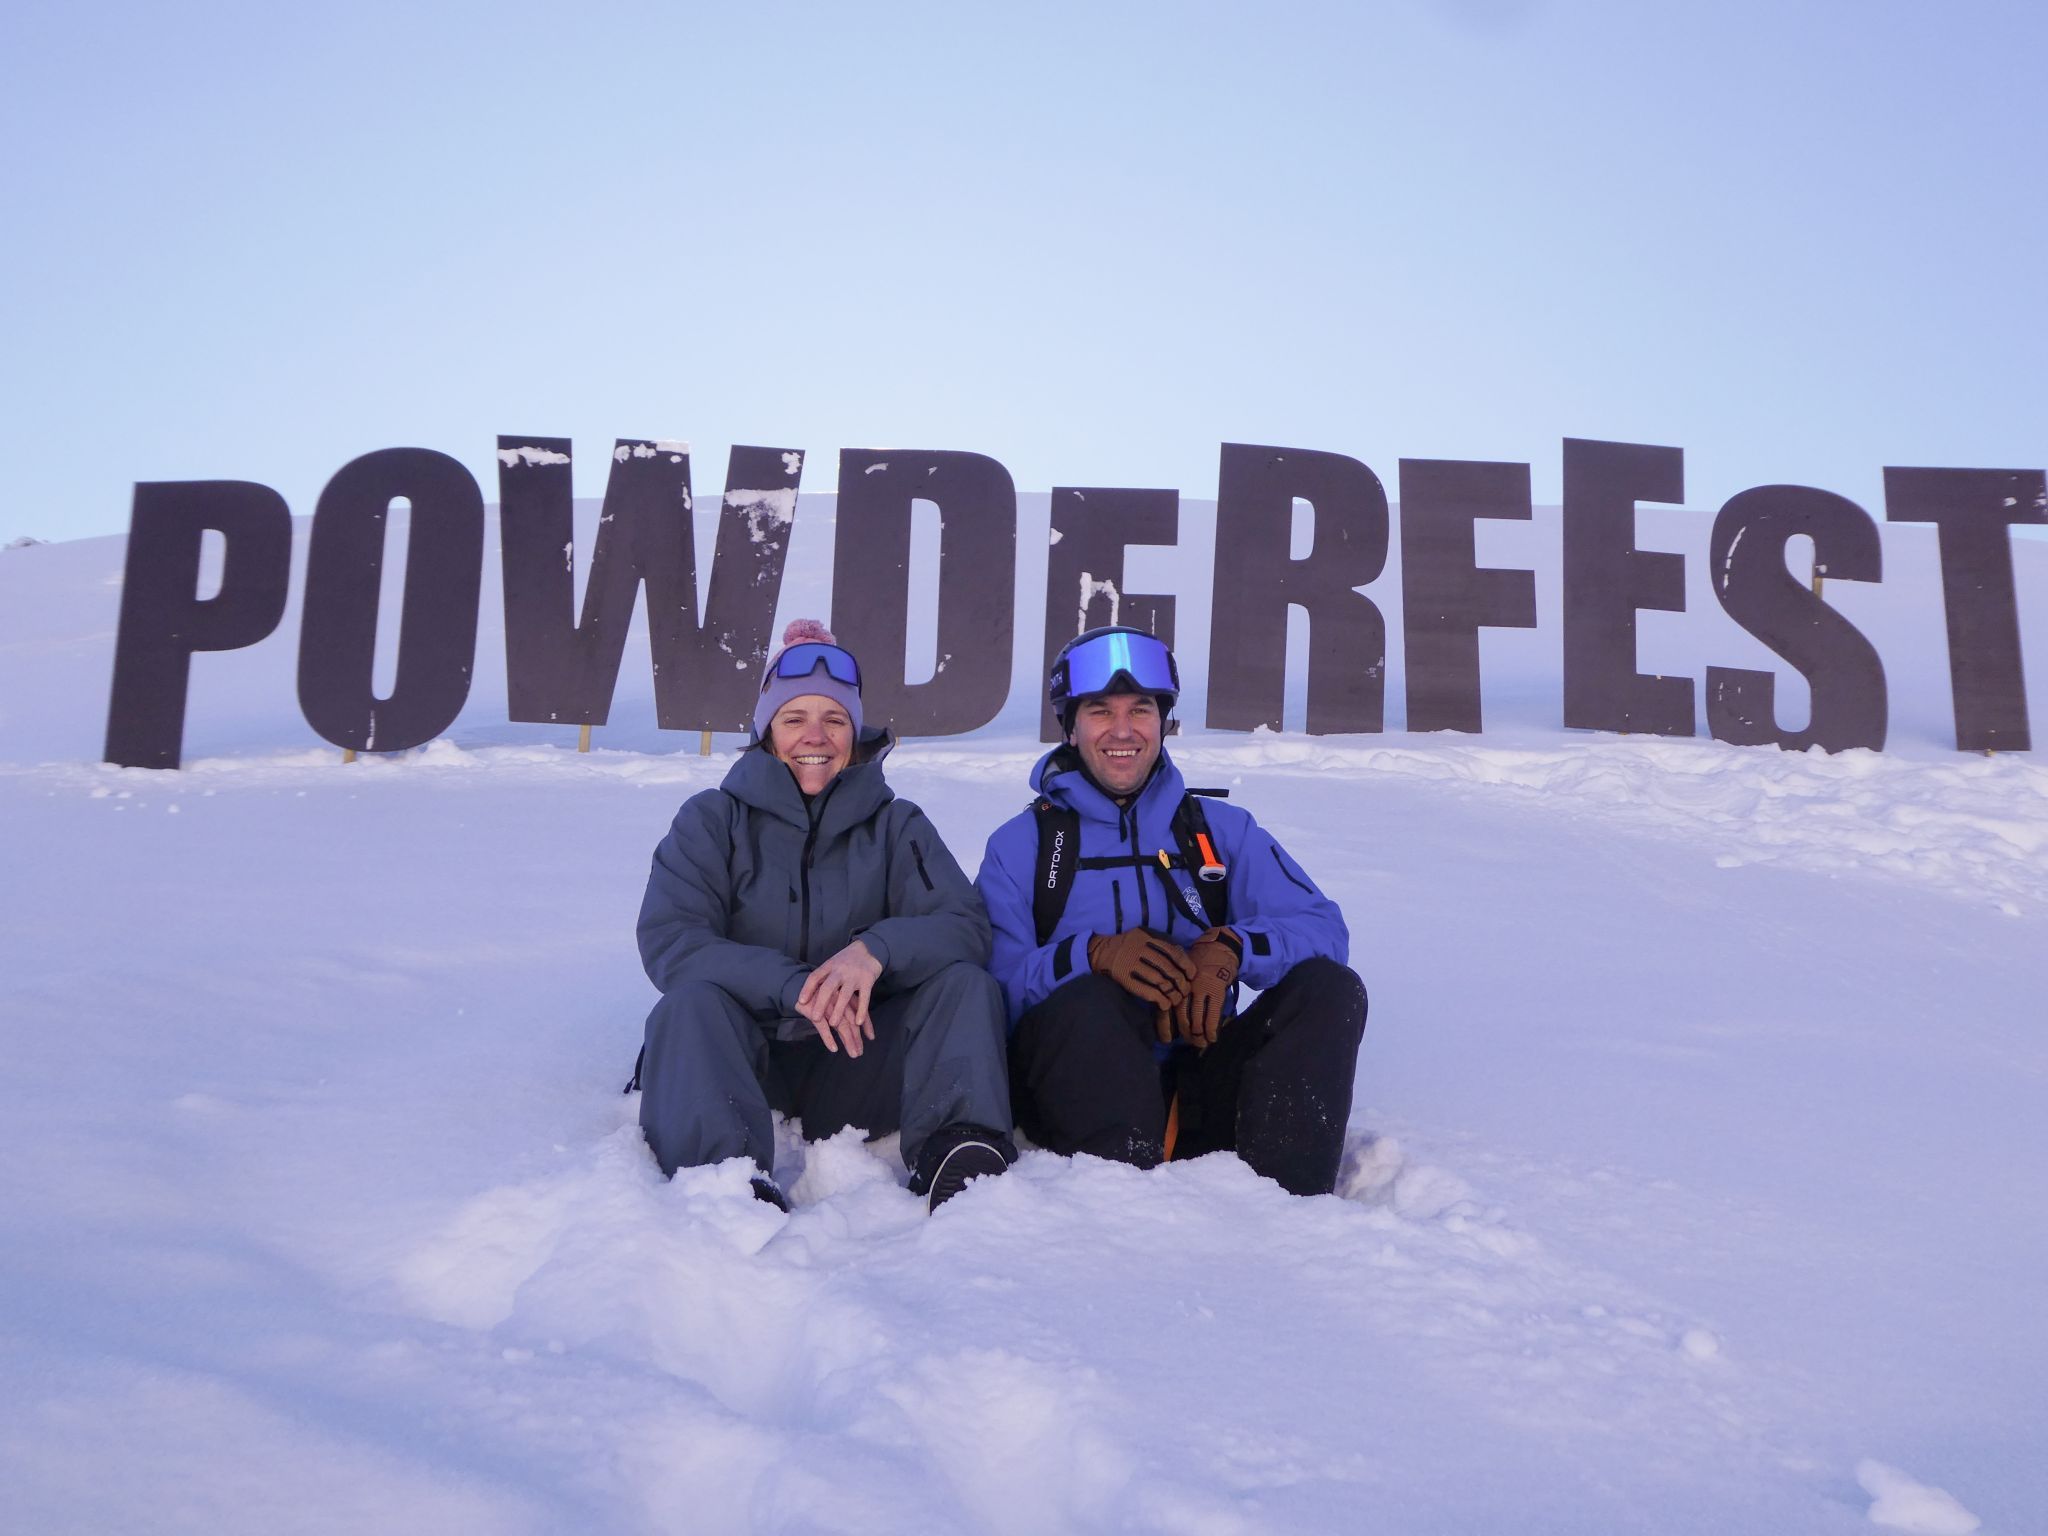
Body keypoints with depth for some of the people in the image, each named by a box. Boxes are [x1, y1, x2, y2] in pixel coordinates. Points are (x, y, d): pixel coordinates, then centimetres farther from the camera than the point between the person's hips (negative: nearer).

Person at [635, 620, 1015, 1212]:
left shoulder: (896, 824, 10)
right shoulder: (713, 819, 5)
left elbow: (966, 927, -5)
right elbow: (667, 940, -10)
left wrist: (877, 950, -27)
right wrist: (794, 986, -26)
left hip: (856, 1063, 2)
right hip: (747, 1055, -1)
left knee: (965, 982, -18)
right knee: (692, 1002, -30)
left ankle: (956, 1147, -37)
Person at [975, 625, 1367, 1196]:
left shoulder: (1221, 830, 16)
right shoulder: (1020, 844, 10)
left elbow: (1323, 928, 2)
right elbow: (995, 988, -4)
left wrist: (1231, 949, -17)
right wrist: (1092, 954, -22)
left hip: (1202, 1095, 3)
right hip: (1082, 1095, -2)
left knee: (1330, 986, -19)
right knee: (1086, 999, -33)